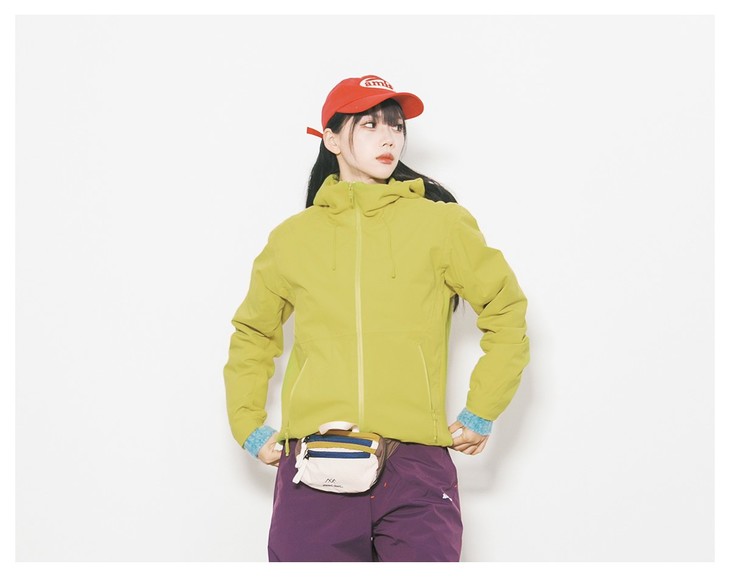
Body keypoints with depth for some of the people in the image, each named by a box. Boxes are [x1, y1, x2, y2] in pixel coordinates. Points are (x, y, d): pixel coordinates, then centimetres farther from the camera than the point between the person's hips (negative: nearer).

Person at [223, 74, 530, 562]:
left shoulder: (440, 224, 7)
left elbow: (507, 313, 13)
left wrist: (481, 415, 10)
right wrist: (250, 427, 18)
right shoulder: (292, 238, 12)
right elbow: (252, 334, 26)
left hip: (416, 468, -1)